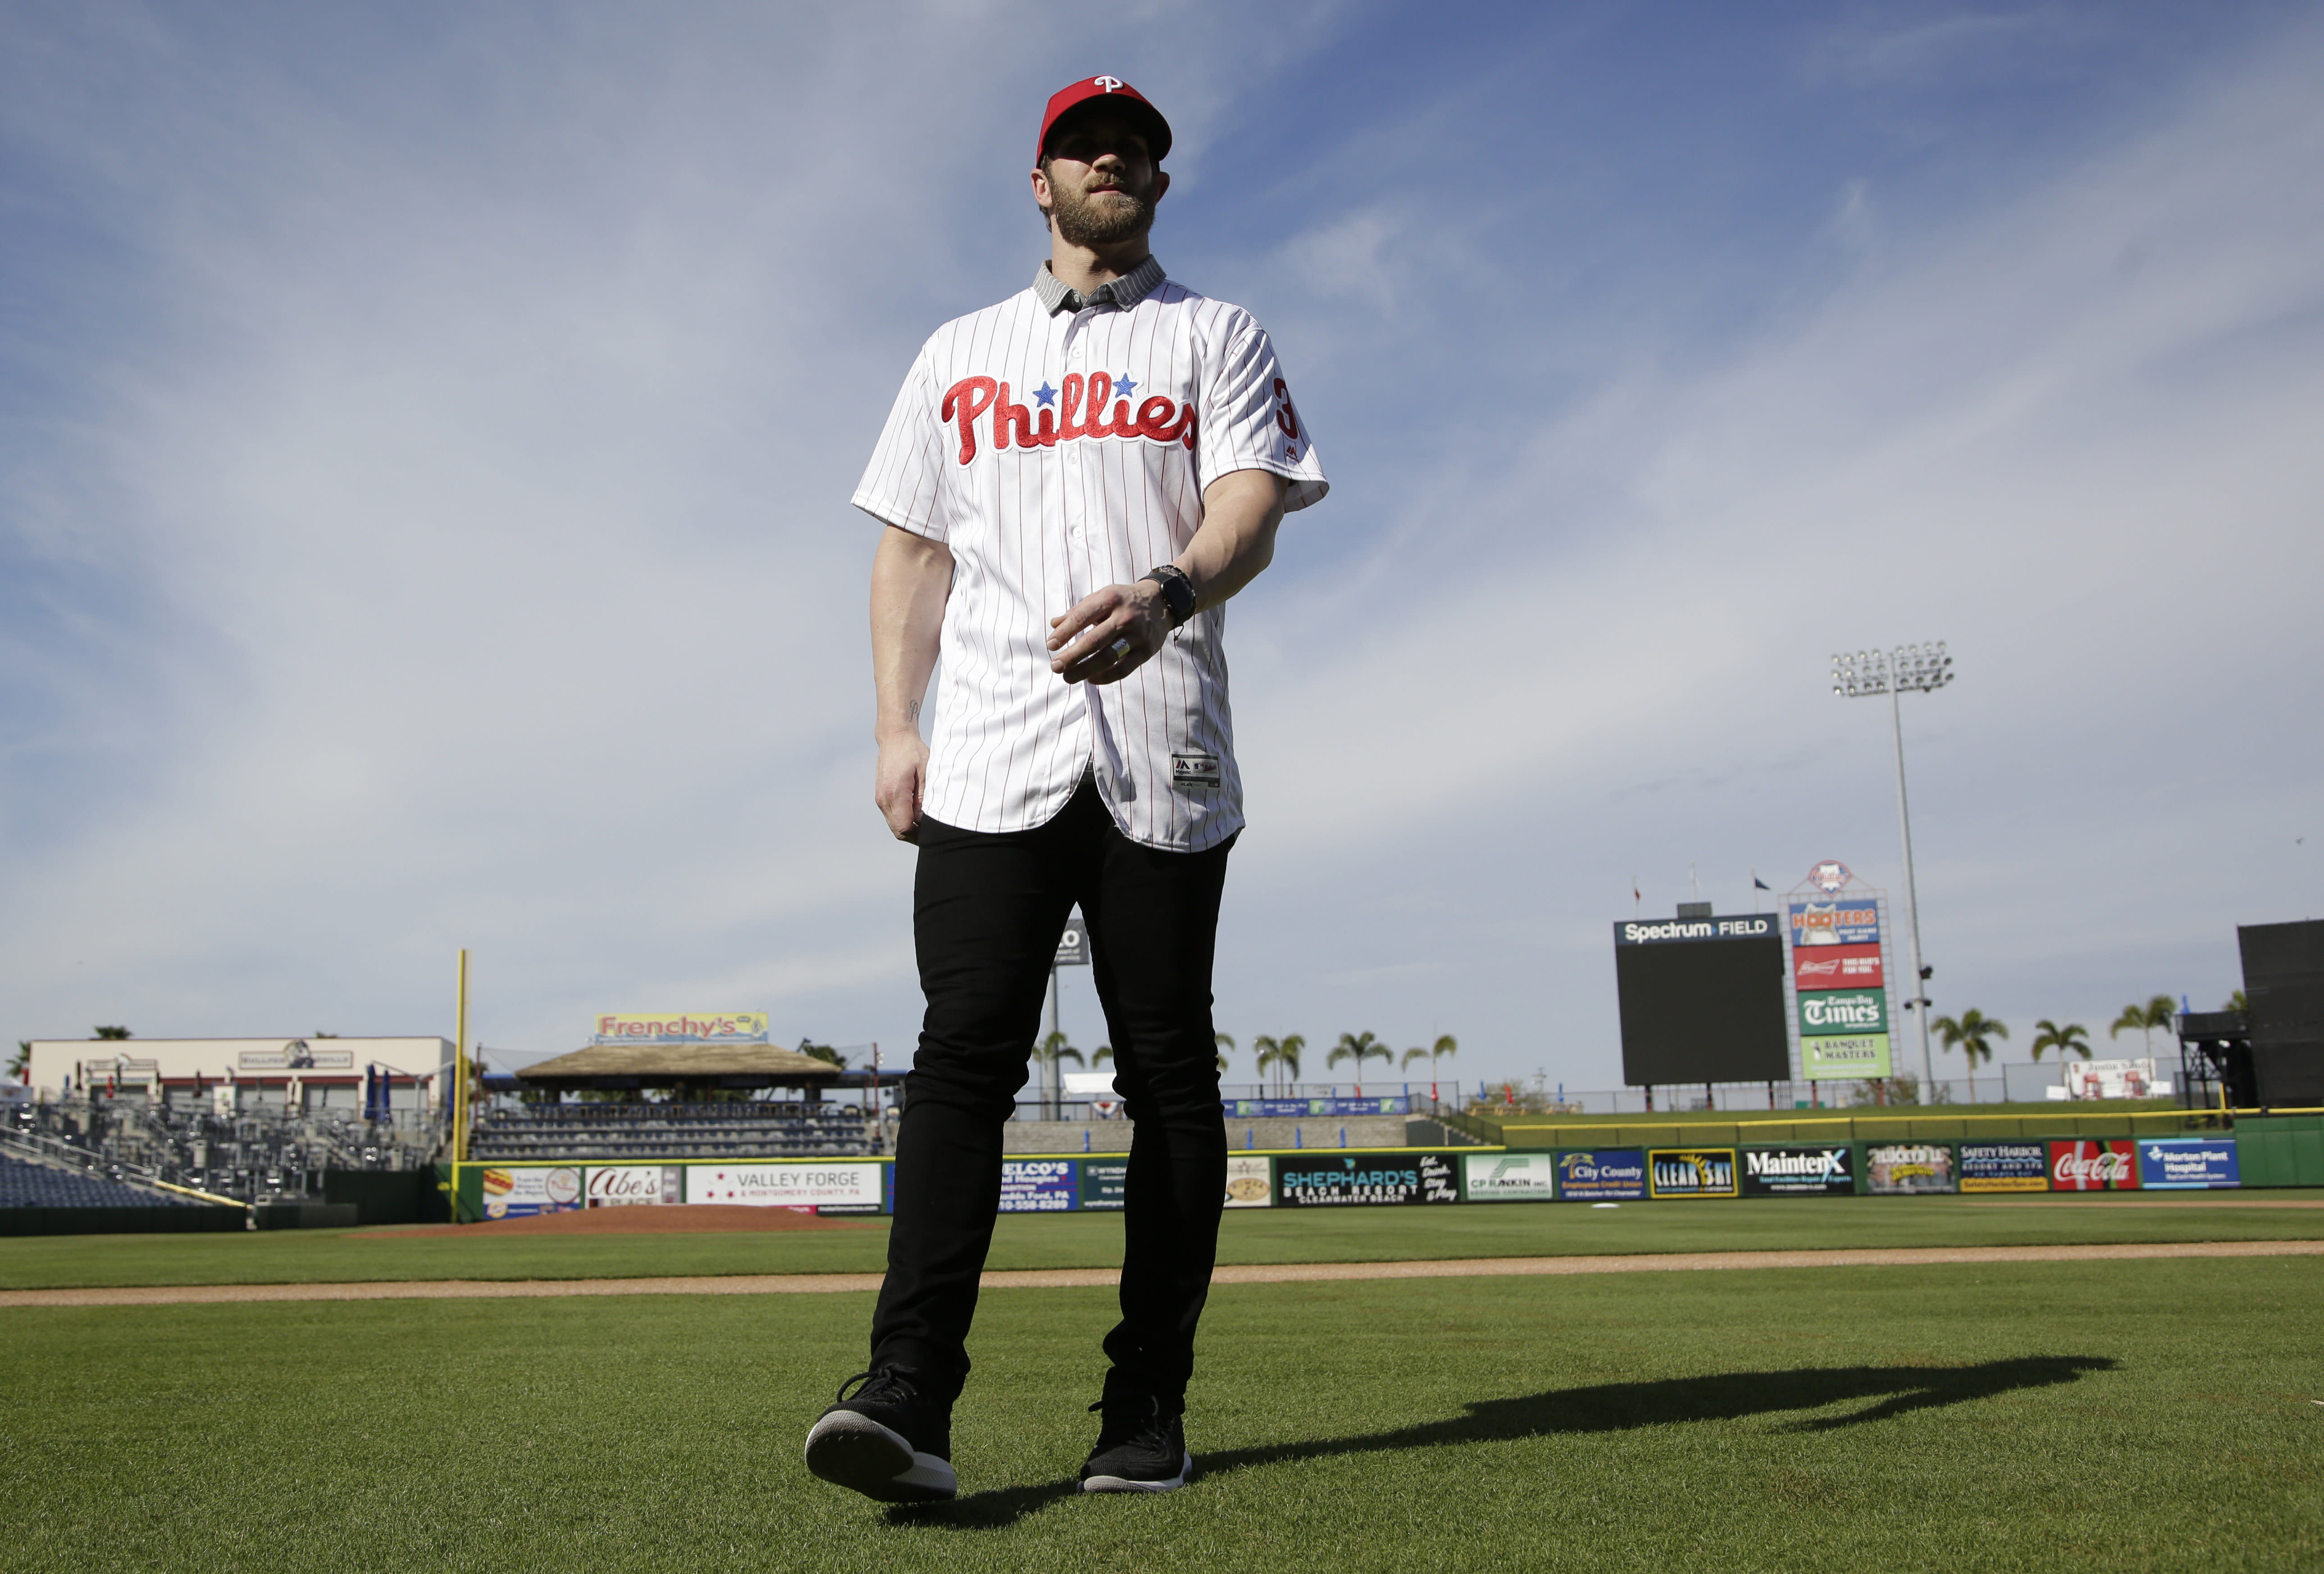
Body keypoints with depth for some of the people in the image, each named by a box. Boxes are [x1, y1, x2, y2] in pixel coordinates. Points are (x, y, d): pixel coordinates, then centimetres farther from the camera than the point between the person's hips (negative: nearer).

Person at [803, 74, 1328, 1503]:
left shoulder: (1216, 336, 15)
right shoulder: (960, 353, 23)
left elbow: (1253, 509, -2)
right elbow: (913, 548, 19)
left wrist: (1168, 595, -26)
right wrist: (896, 725, 5)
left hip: (1165, 755, -1)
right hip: (994, 756, 1)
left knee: (1168, 1073, -1)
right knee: (965, 1051, -12)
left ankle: (1149, 1412, 6)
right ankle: (911, 1394, -17)